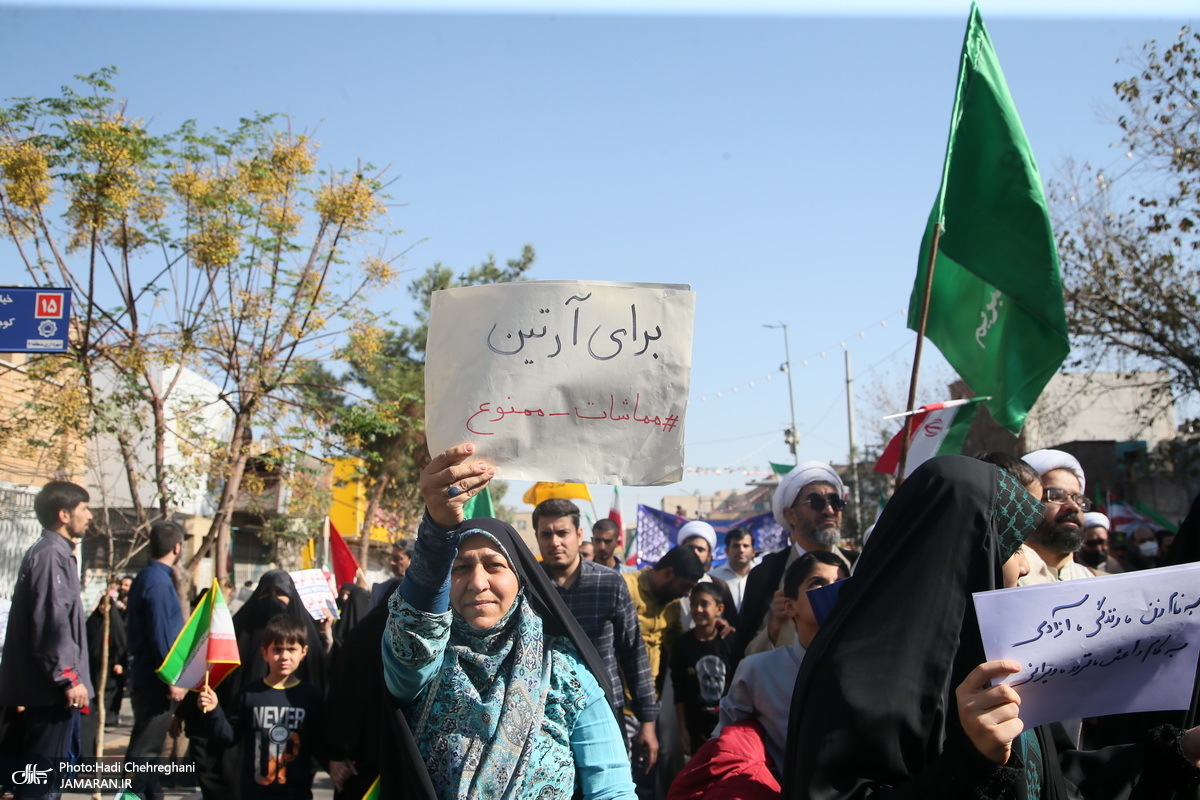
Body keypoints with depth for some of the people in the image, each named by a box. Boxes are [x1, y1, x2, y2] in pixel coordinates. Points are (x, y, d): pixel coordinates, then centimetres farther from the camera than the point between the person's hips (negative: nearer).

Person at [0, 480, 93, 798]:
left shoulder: (58, 554, 17)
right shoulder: (49, 555, -15)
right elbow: (52, 623, -22)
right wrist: (68, 678, -21)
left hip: (53, 688, 11)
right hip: (52, 689, -11)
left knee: (66, 758, 16)